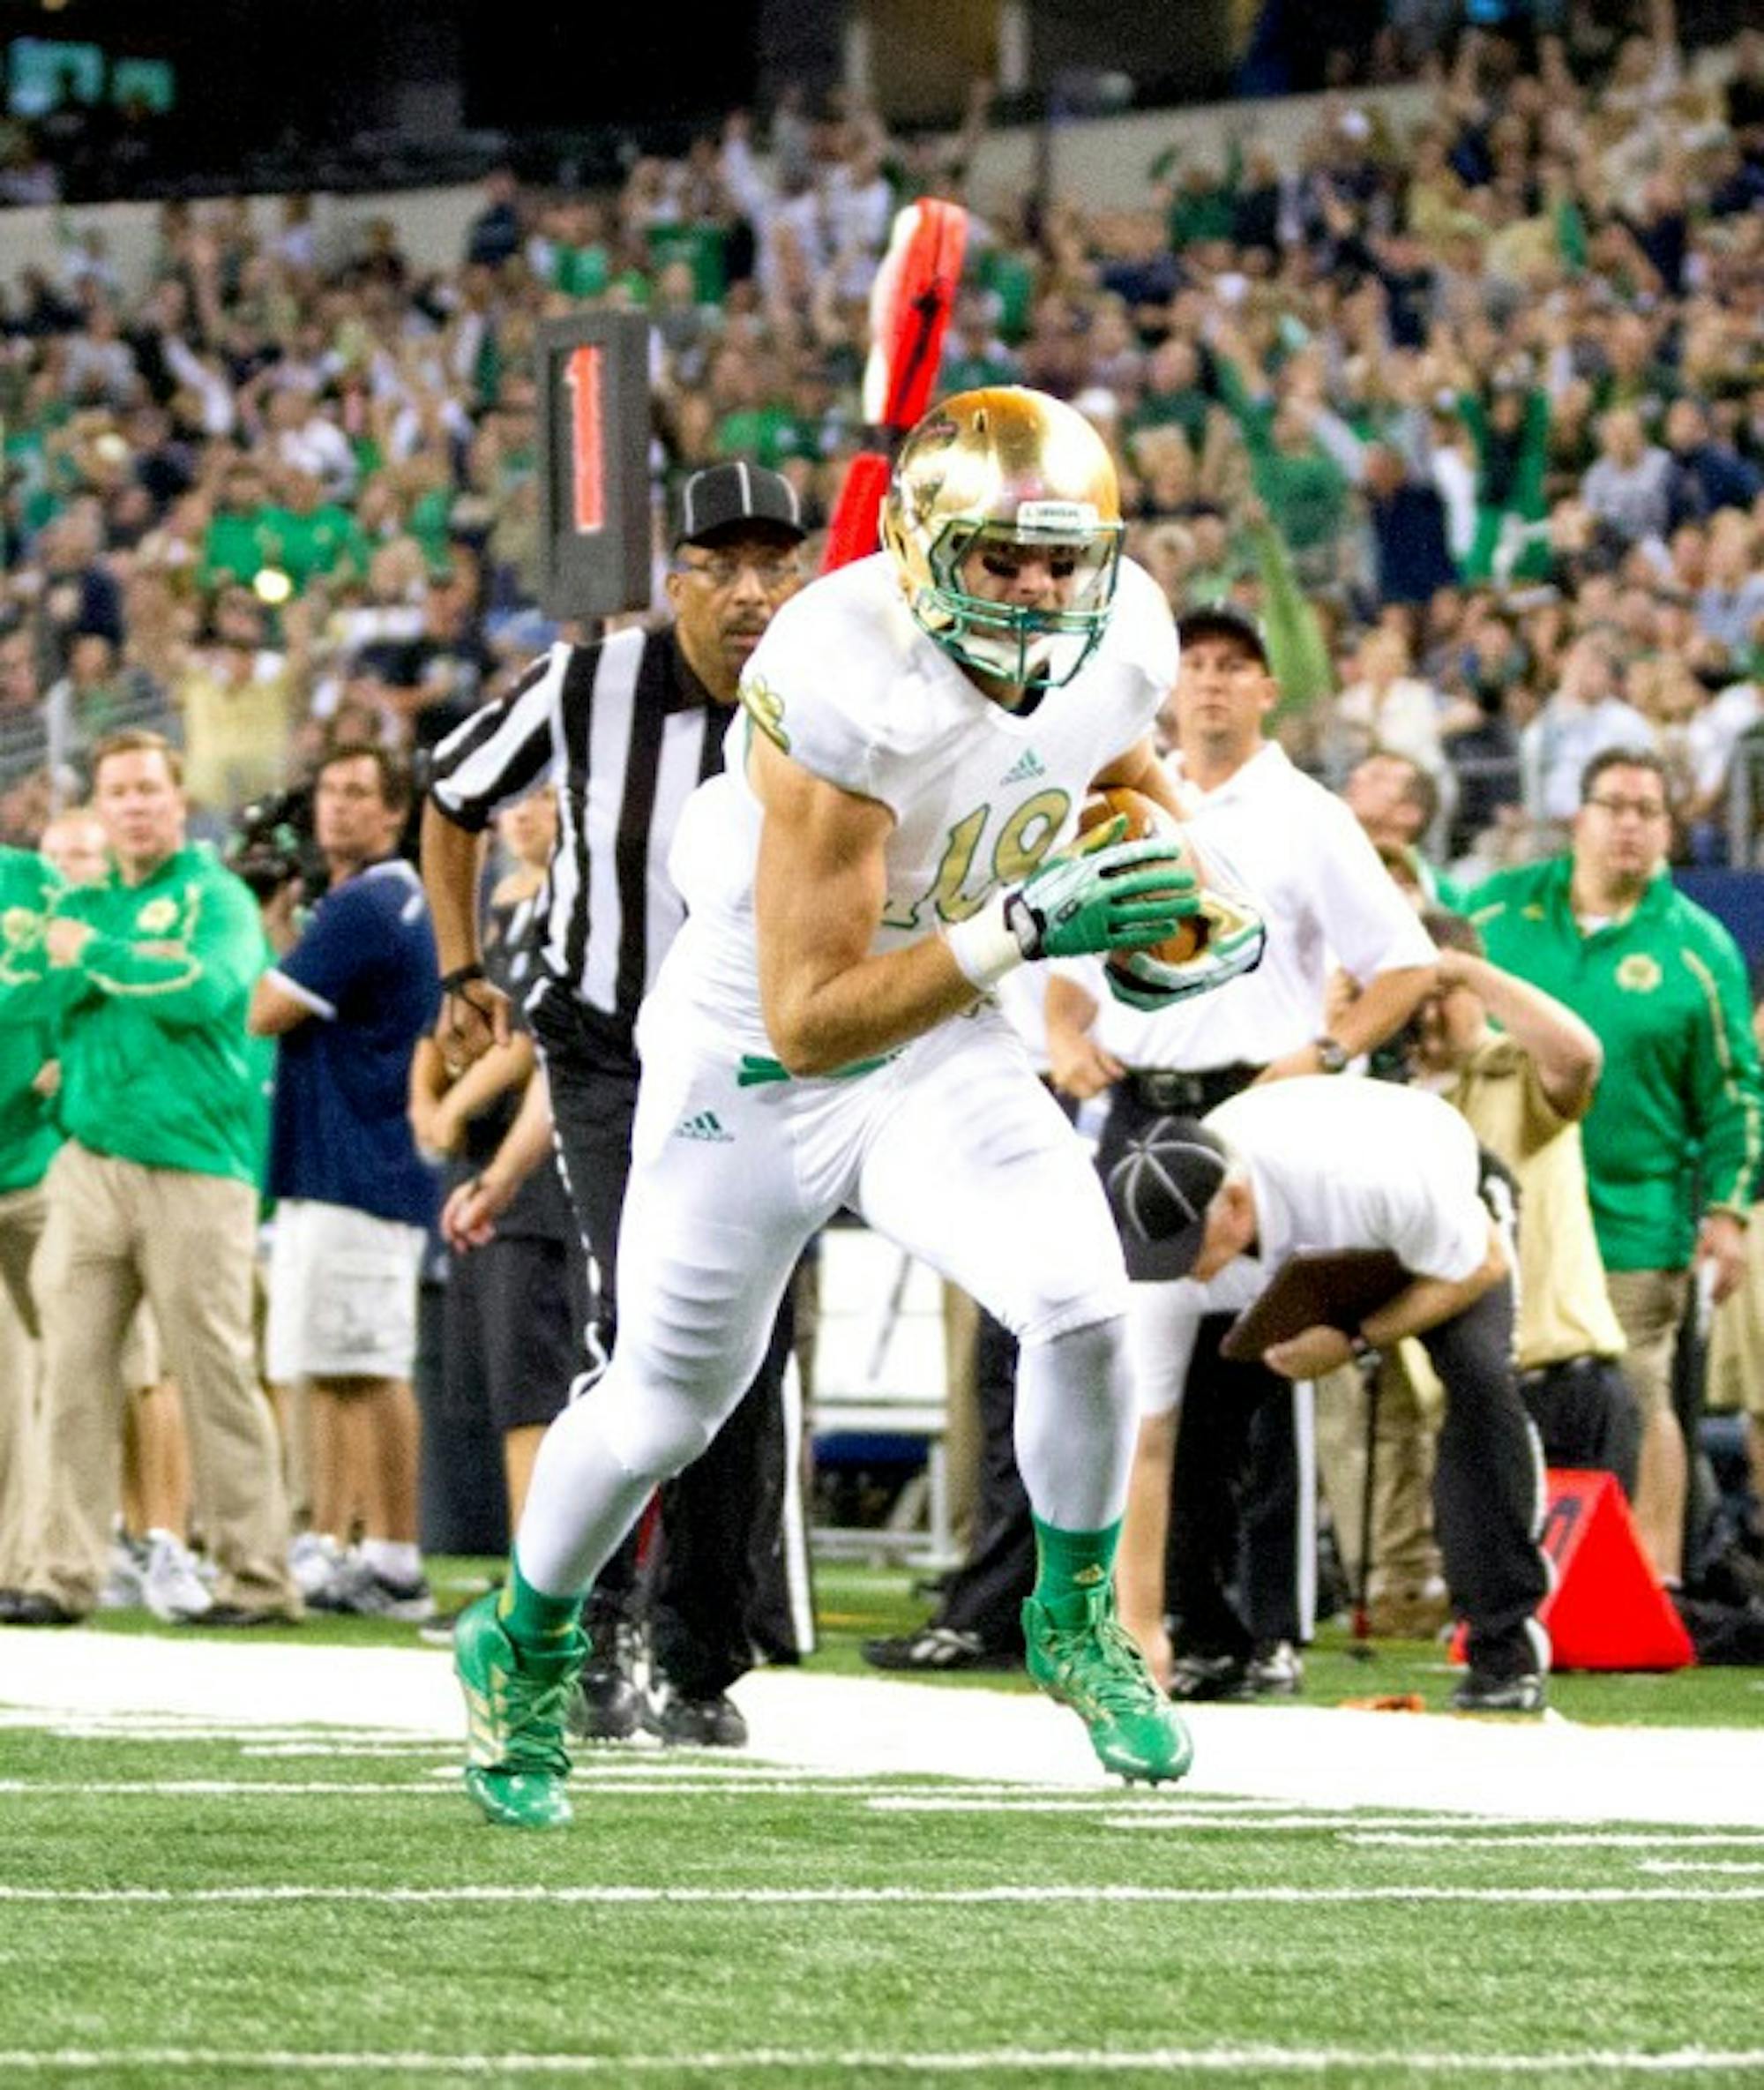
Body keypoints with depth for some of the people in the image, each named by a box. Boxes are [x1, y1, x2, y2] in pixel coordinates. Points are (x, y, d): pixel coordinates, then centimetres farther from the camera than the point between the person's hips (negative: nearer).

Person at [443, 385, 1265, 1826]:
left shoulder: (1122, 634, -14)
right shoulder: (847, 694, -35)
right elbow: (807, 1017, -35)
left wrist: (1182, 913, -4)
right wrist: (1025, 928, -43)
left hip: (943, 1055, 4)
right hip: (754, 1065, -4)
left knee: (1081, 1302, -20)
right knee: (667, 1410, 12)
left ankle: (1076, 1623, 6)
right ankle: (525, 1650, 41)